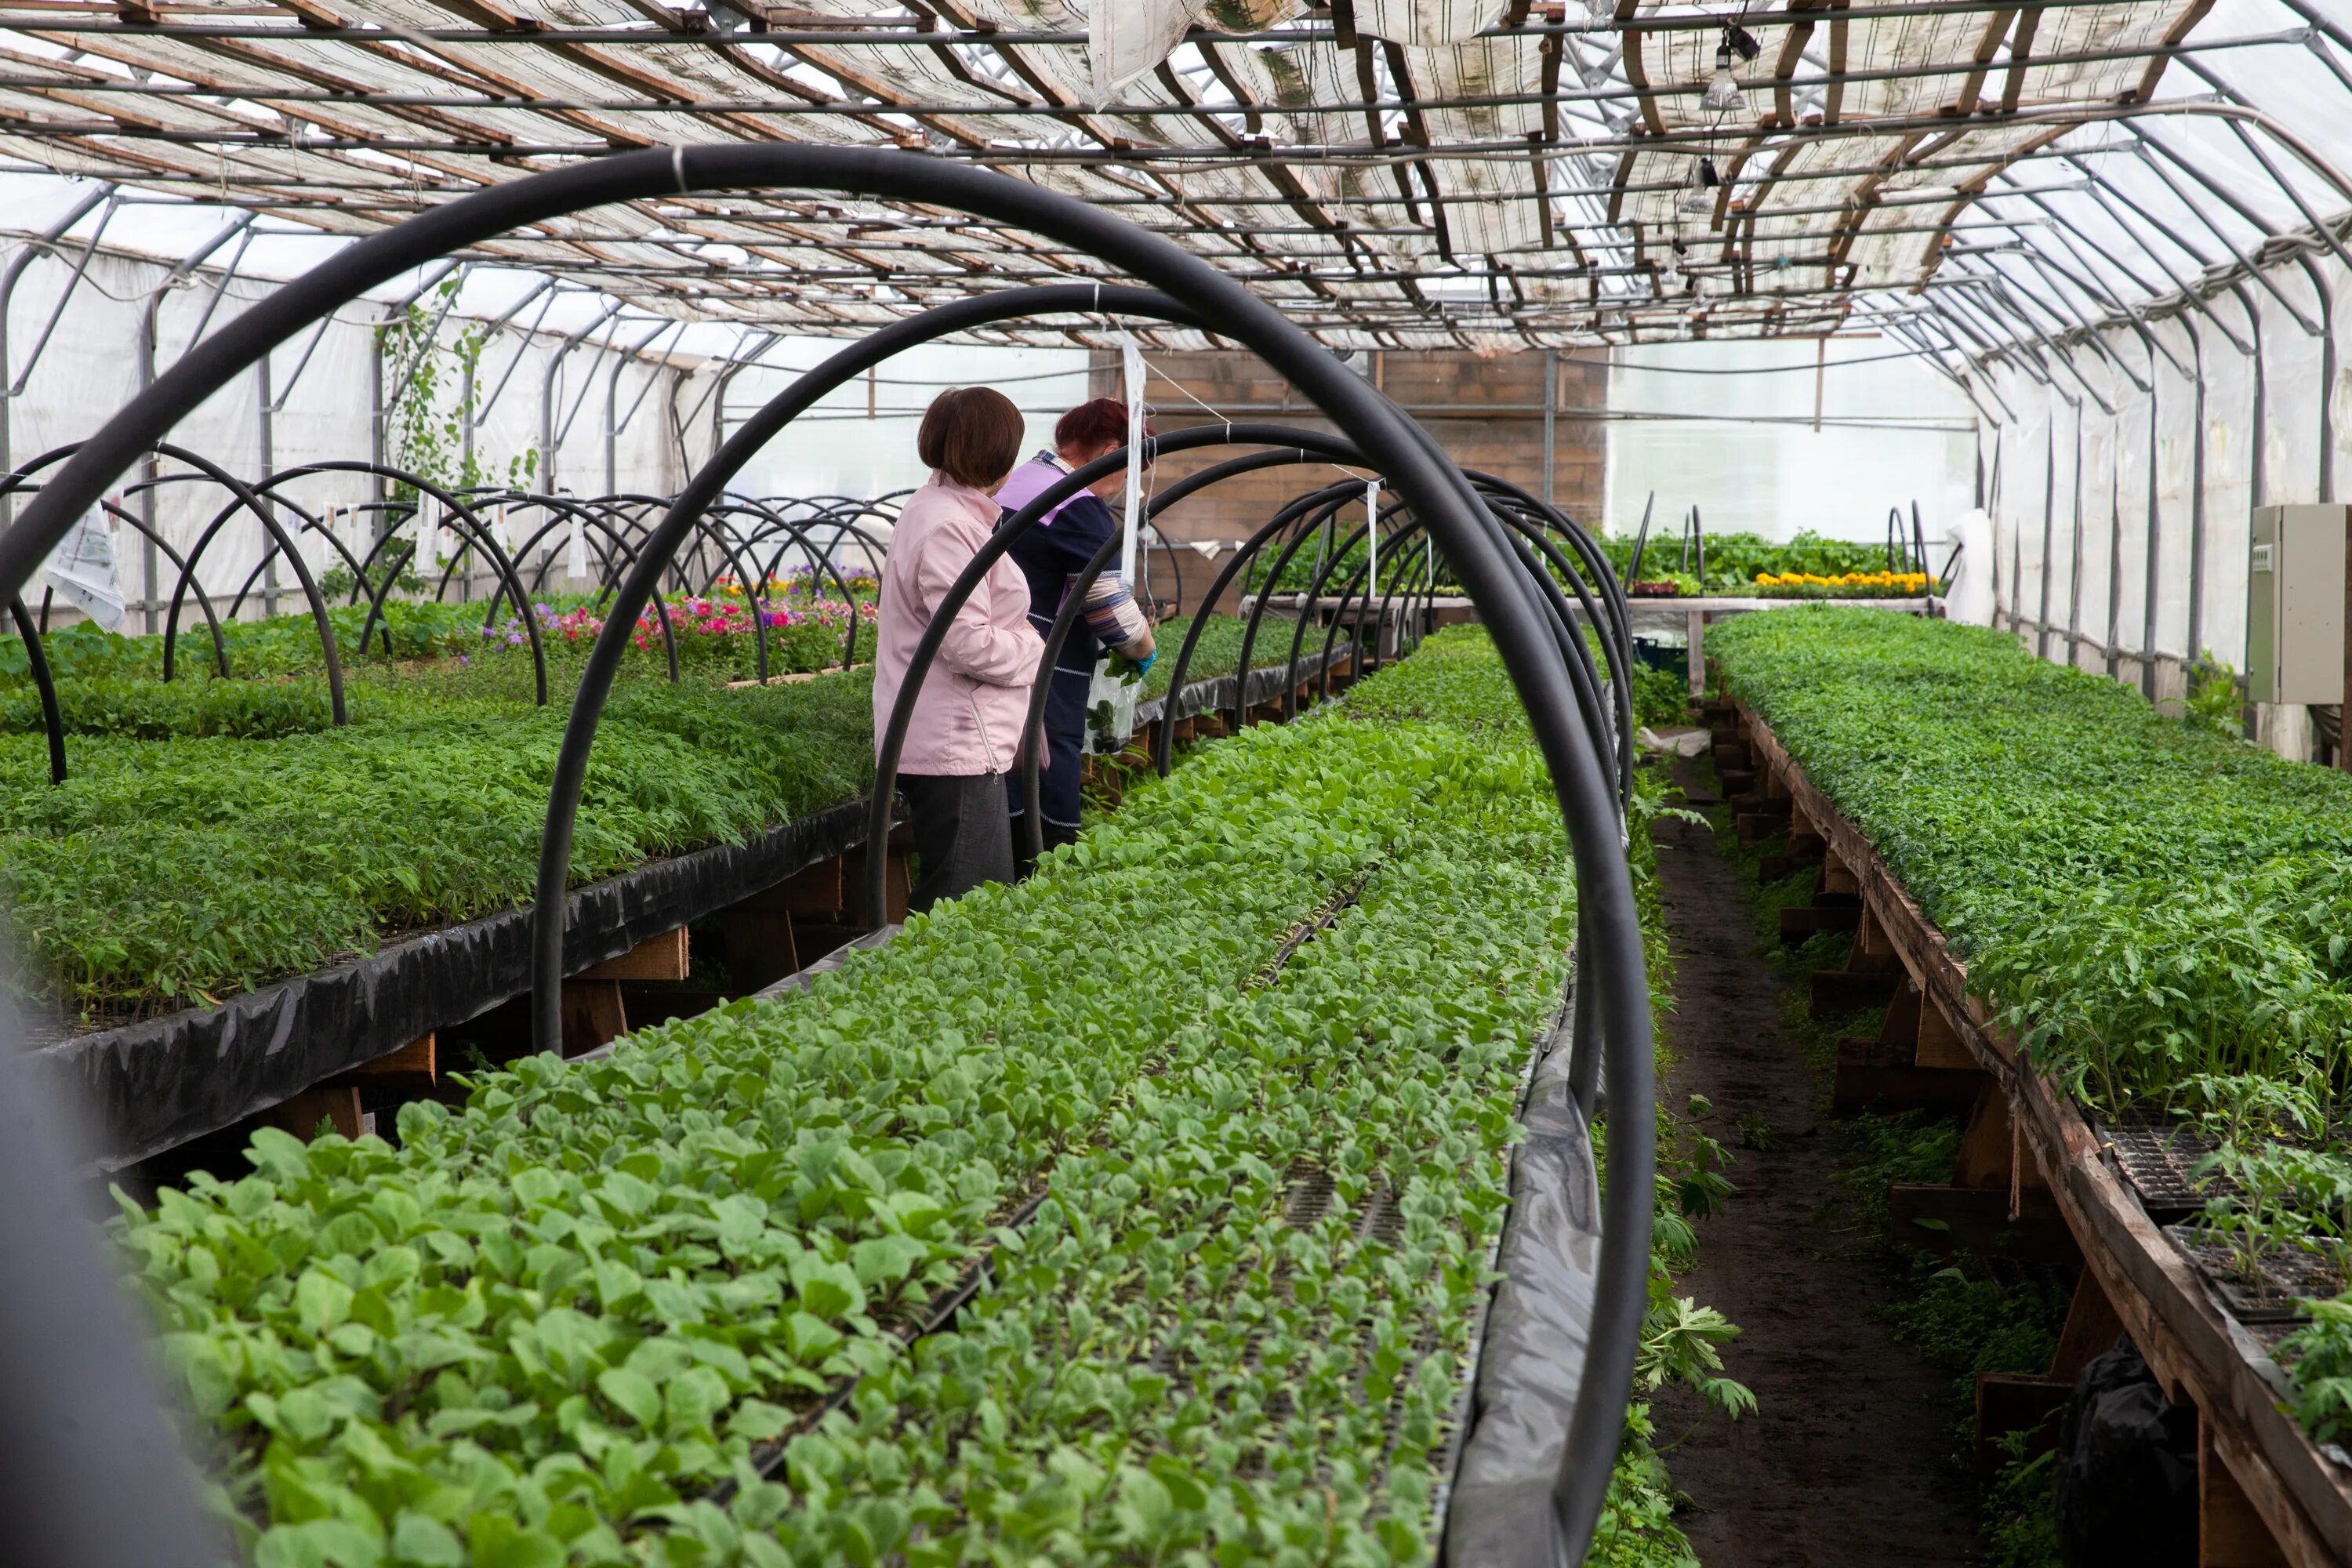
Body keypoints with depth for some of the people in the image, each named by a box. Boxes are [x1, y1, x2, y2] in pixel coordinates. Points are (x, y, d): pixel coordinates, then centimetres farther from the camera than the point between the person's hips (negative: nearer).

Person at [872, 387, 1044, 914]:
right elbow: (968, 643, -22)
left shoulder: (936, 509, 17)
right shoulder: (948, 527, -18)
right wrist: (1035, 651, -7)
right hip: (956, 746, -11)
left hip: (964, 744, 11)